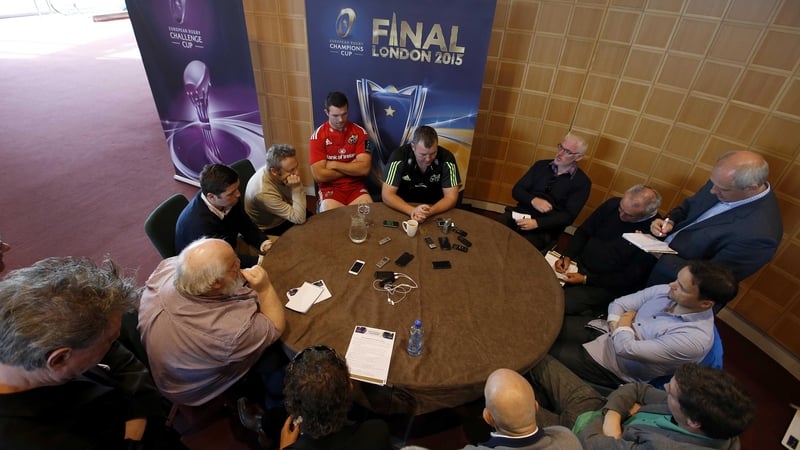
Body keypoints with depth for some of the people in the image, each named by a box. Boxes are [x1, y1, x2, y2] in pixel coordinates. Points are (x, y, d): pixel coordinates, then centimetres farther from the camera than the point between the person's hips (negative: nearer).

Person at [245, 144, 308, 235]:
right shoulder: (264, 192, -36)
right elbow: (299, 219, -32)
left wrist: (297, 187, -20)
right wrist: (296, 188, -35)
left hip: (283, 216, 6)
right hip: (269, 230, -6)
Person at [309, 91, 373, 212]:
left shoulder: (360, 132, 0)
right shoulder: (318, 136, -5)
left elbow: (365, 168, -10)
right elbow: (319, 175, -13)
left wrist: (334, 165, -11)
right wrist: (352, 168, -8)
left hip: (356, 187, 2)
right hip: (330, 189, -1)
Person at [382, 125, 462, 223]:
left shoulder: (446, 158, -15)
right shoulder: (399, 156, -18)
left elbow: (451, 198, -14)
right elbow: (387, 195, -18)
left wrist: (429, 212, -33)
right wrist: (412, 211, -33)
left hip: (435, 211, 1)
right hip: (403, 211, 0)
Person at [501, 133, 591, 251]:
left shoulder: (582, 182, 1)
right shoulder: (541, 165, 12)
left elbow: (568, 216, -8)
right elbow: (517, 190, 8)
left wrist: (537, 223, -21)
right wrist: (533, 200, -14)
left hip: (545, 227, -3)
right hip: (520, 214, 3)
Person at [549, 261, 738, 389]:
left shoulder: (695, 338, -28)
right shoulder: (667, 291, -9)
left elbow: (627, 348, -29)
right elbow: (618, 303, 0)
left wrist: (624, 326, -11)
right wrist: (615, 326, -17)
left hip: (614, 368, -6)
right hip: (604, 332, 6)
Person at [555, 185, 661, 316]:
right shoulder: (613, 204, -5)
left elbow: (630, 278, -14)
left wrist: (585, 280, -17)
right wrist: (567, 256, -9)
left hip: (606, 285, -5)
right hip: (578, 263, 5)